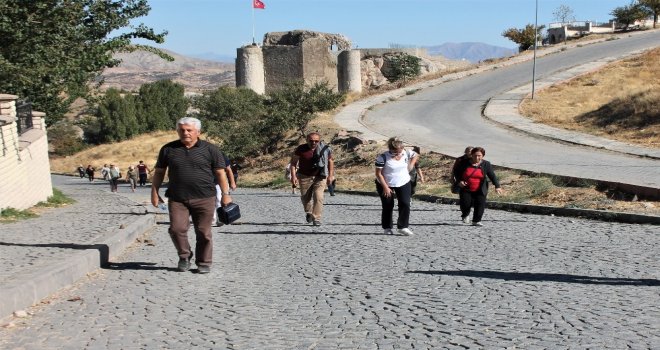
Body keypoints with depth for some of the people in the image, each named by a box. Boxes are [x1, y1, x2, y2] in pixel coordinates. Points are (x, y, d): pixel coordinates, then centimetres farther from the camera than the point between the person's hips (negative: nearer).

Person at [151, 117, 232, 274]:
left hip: (204, 198, -1)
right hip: (177, 199, 1)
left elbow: (220, 173, 4)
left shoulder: (210, 149, 3)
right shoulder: (168, 149, 8)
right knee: (177, 229, -6)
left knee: (203, 232, 3)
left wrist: (225, 194, 0)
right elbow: (159, 172, 13)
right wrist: (154, 193, 8)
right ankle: (184, 257, 18)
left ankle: (204, 263, 18)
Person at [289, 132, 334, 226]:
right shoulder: (301, 149, -10)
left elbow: (330, 161, 8)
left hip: (320, 177, -1)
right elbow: (293, 162, -2)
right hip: (304, 176, 1)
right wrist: (293, 176, -12)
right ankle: (308, 212, 41)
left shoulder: (325, 149, -7)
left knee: (318, 197, -14)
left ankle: (316, 219, -8)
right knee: (305, 198, 12)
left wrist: (330, 175, 3)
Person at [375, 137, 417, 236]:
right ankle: (387, 228, 21)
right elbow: (378, 174, -18)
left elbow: (415, 155, 15)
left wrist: (410, 165, 1)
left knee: (405, 204, -6)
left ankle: (403, 226, 5)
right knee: (388, 207, 6)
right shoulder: (383, 157, -21)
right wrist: (385, 187, -20)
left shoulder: (406, 153, -8)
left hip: (403, 184, 3)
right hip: (385, 185, -3)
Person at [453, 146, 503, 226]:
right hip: (466, 189, -1)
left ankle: (476, 221, 6)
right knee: (465, 203, -10)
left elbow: (492, 176, -2)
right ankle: (465, 215, 23)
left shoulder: (486, 164, -3)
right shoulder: (464, 163, -7)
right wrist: (459, 181, -11)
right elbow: (456, 172, 5)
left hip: (480, 190, 1)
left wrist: (497, 186, -13)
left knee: (480, 204, -9)